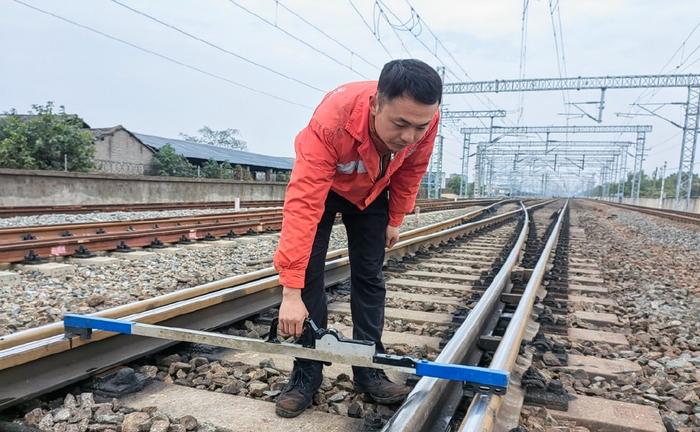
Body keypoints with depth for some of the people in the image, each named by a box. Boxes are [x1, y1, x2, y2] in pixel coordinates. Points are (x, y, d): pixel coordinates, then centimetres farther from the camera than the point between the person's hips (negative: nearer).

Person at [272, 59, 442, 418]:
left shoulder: (424, 120, -30)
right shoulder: (331, 120, -44)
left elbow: (410, 172, -8)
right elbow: (303, 204, -47)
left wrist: (394, 220, 2)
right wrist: (290, 292, -47)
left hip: (371, 193, 3)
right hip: (322, 186, -3)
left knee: (369, 277, 2)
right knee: (307, 273, -9)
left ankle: (368, 370, 14)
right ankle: (306, 374, 4)